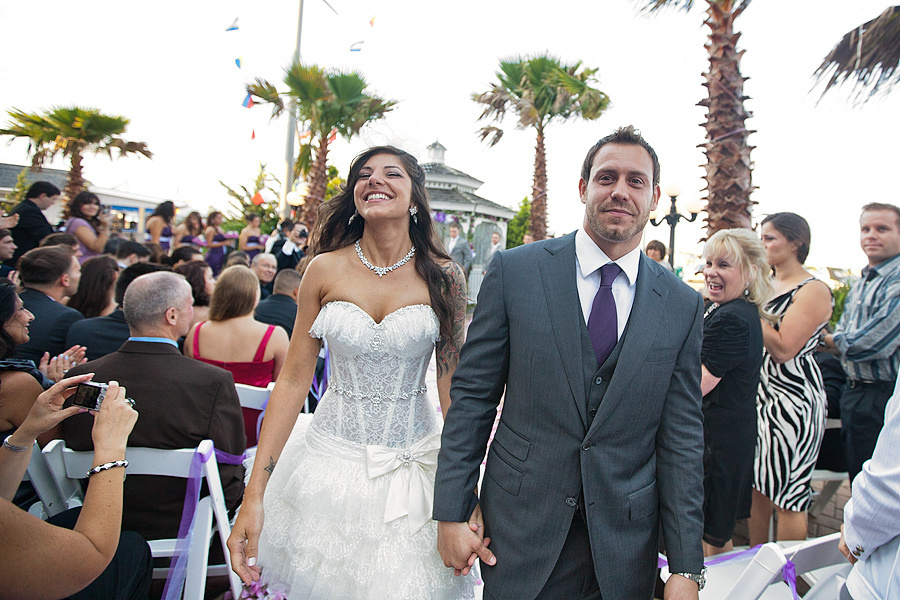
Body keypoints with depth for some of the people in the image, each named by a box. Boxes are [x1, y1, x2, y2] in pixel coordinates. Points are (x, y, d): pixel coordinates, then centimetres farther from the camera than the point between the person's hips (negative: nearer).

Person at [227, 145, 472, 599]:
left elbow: (454, 391, -5)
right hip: (332, 459, 1)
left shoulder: (443, 277, -7)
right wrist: (254, 494, -6)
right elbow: (292, 380, -4)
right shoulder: (325, 270, -5)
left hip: (414, 463, -1)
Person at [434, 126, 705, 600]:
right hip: (519, 531, -1)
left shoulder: (682, 306, -1)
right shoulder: (514, 271, -7)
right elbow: (472, 395, -5)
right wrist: (452, 510, -6)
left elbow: (682, 436, 0)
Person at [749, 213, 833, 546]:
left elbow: (783, 349, -21)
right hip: (760, 392, 8)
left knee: (788, 494, 1)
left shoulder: (813, 290, -11)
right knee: (758, 485, 15)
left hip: (793, 396, -8)